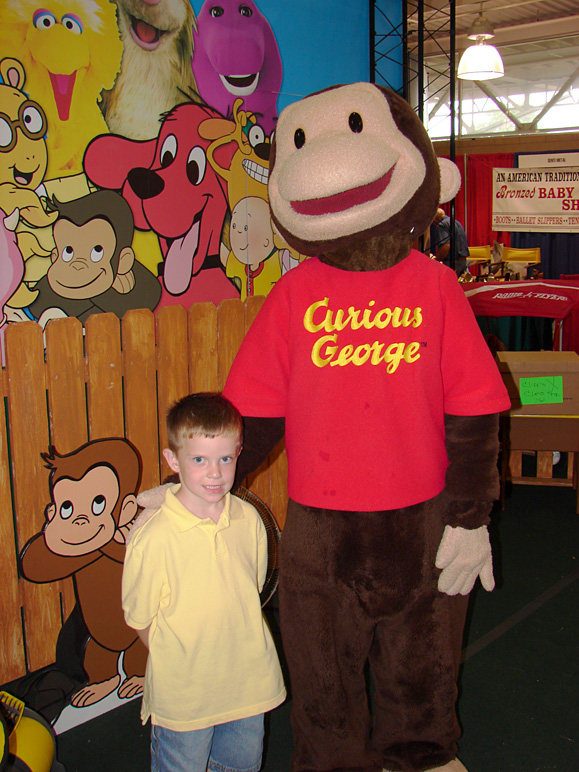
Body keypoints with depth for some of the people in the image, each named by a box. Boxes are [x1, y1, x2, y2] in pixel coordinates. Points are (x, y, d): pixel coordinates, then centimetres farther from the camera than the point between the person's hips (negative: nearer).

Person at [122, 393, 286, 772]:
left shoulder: (249, 520, -7)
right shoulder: (153, 538, -21)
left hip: (247, 681, 4)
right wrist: (179, 661, -10)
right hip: (182, 693, -4)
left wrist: (240, 648, 4)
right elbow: (141, 620, -9)